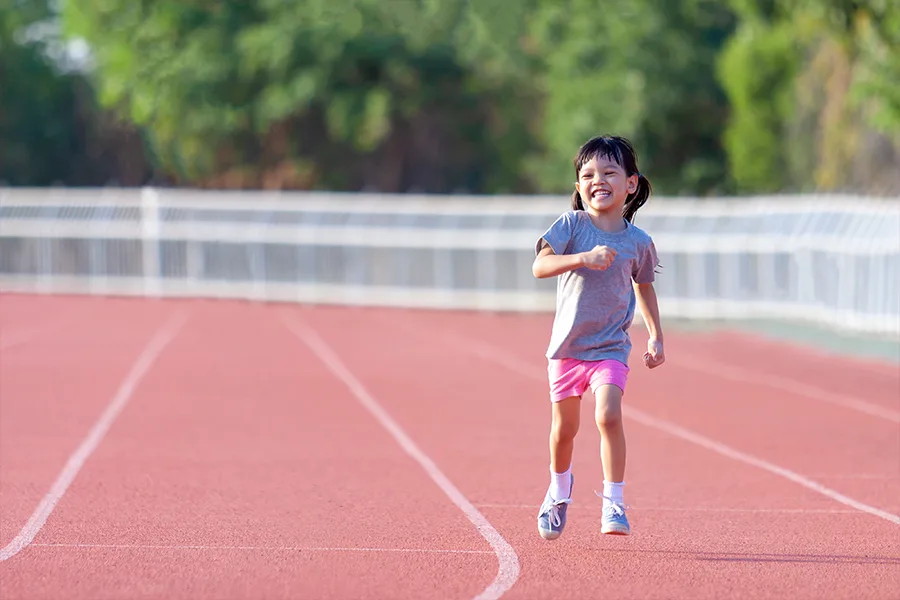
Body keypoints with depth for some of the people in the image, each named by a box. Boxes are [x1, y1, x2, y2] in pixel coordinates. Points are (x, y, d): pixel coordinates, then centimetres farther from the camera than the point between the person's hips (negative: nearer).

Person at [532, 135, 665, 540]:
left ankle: (614, 504, -15)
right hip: (567, 343, 0)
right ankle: (559, 490, 42)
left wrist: (656, 337, 14)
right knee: (565, 427, 13)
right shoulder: (571, 225, -9)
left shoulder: (638, 241, -2)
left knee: (608, 416, -22)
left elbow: (643, 287, 16)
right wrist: (583, 258, -38)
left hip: (611, 347, 0)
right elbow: (540, 266, -24)